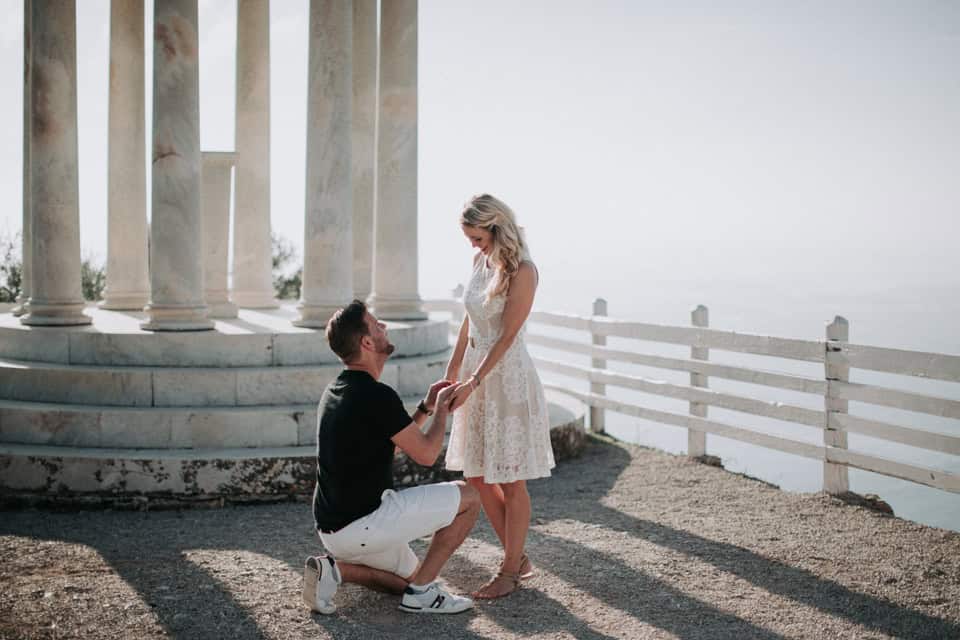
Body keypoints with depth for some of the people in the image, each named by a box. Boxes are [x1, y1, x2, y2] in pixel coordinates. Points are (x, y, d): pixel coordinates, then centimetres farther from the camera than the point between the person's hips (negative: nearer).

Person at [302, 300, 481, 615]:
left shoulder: (336, 389, 10)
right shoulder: (376, 396, -20)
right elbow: (426, 453, -10)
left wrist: (426, 407, 18)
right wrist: (440, 408, 6)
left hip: (334, 526, 9)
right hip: (361, 524, -9)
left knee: (411, 575, 27)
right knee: (468, 496, 0)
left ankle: (335, 568, 6)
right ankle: (421, 593, 1)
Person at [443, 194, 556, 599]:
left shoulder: (522, 272, -15)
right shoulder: (481, 262, 9)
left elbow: (506, 337, -18)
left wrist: (471, 384, -20)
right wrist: (451, 375, 16)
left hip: (508, 378, -9)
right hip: (476, 377, 9)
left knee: (511, 482, 0)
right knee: (477, 477, 11)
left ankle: (510, 572, 10)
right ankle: (517, 558, 23)